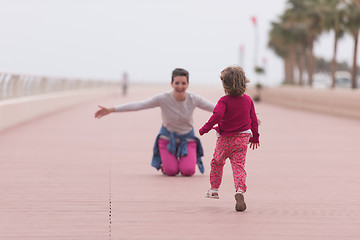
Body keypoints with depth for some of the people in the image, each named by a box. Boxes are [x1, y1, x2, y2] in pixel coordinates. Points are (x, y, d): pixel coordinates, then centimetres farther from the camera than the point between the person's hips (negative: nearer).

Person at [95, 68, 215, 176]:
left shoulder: (194, 99, -19)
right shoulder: (163, 98, -23)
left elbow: (214, 108, -11)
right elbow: (137, 105, -25)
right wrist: (111, 110, -30)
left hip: (187, 138, 1)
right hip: (168, 137, -1)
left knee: (188, 171, -20)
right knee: (171, 171, -19)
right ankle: (164, 163, 18)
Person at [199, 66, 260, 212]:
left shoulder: (224, 101, -15)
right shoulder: (248, 100, 1)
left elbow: (217, 116, -29)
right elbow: (253, 119, 9)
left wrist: (205, 129, -17)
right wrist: (255, 137, 20)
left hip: (225, 139, -3)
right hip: (242, 138, 3)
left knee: (217, 162, 19)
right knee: (239, 165, -2)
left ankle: (214, 189, 33)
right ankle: (240, 191, -25)